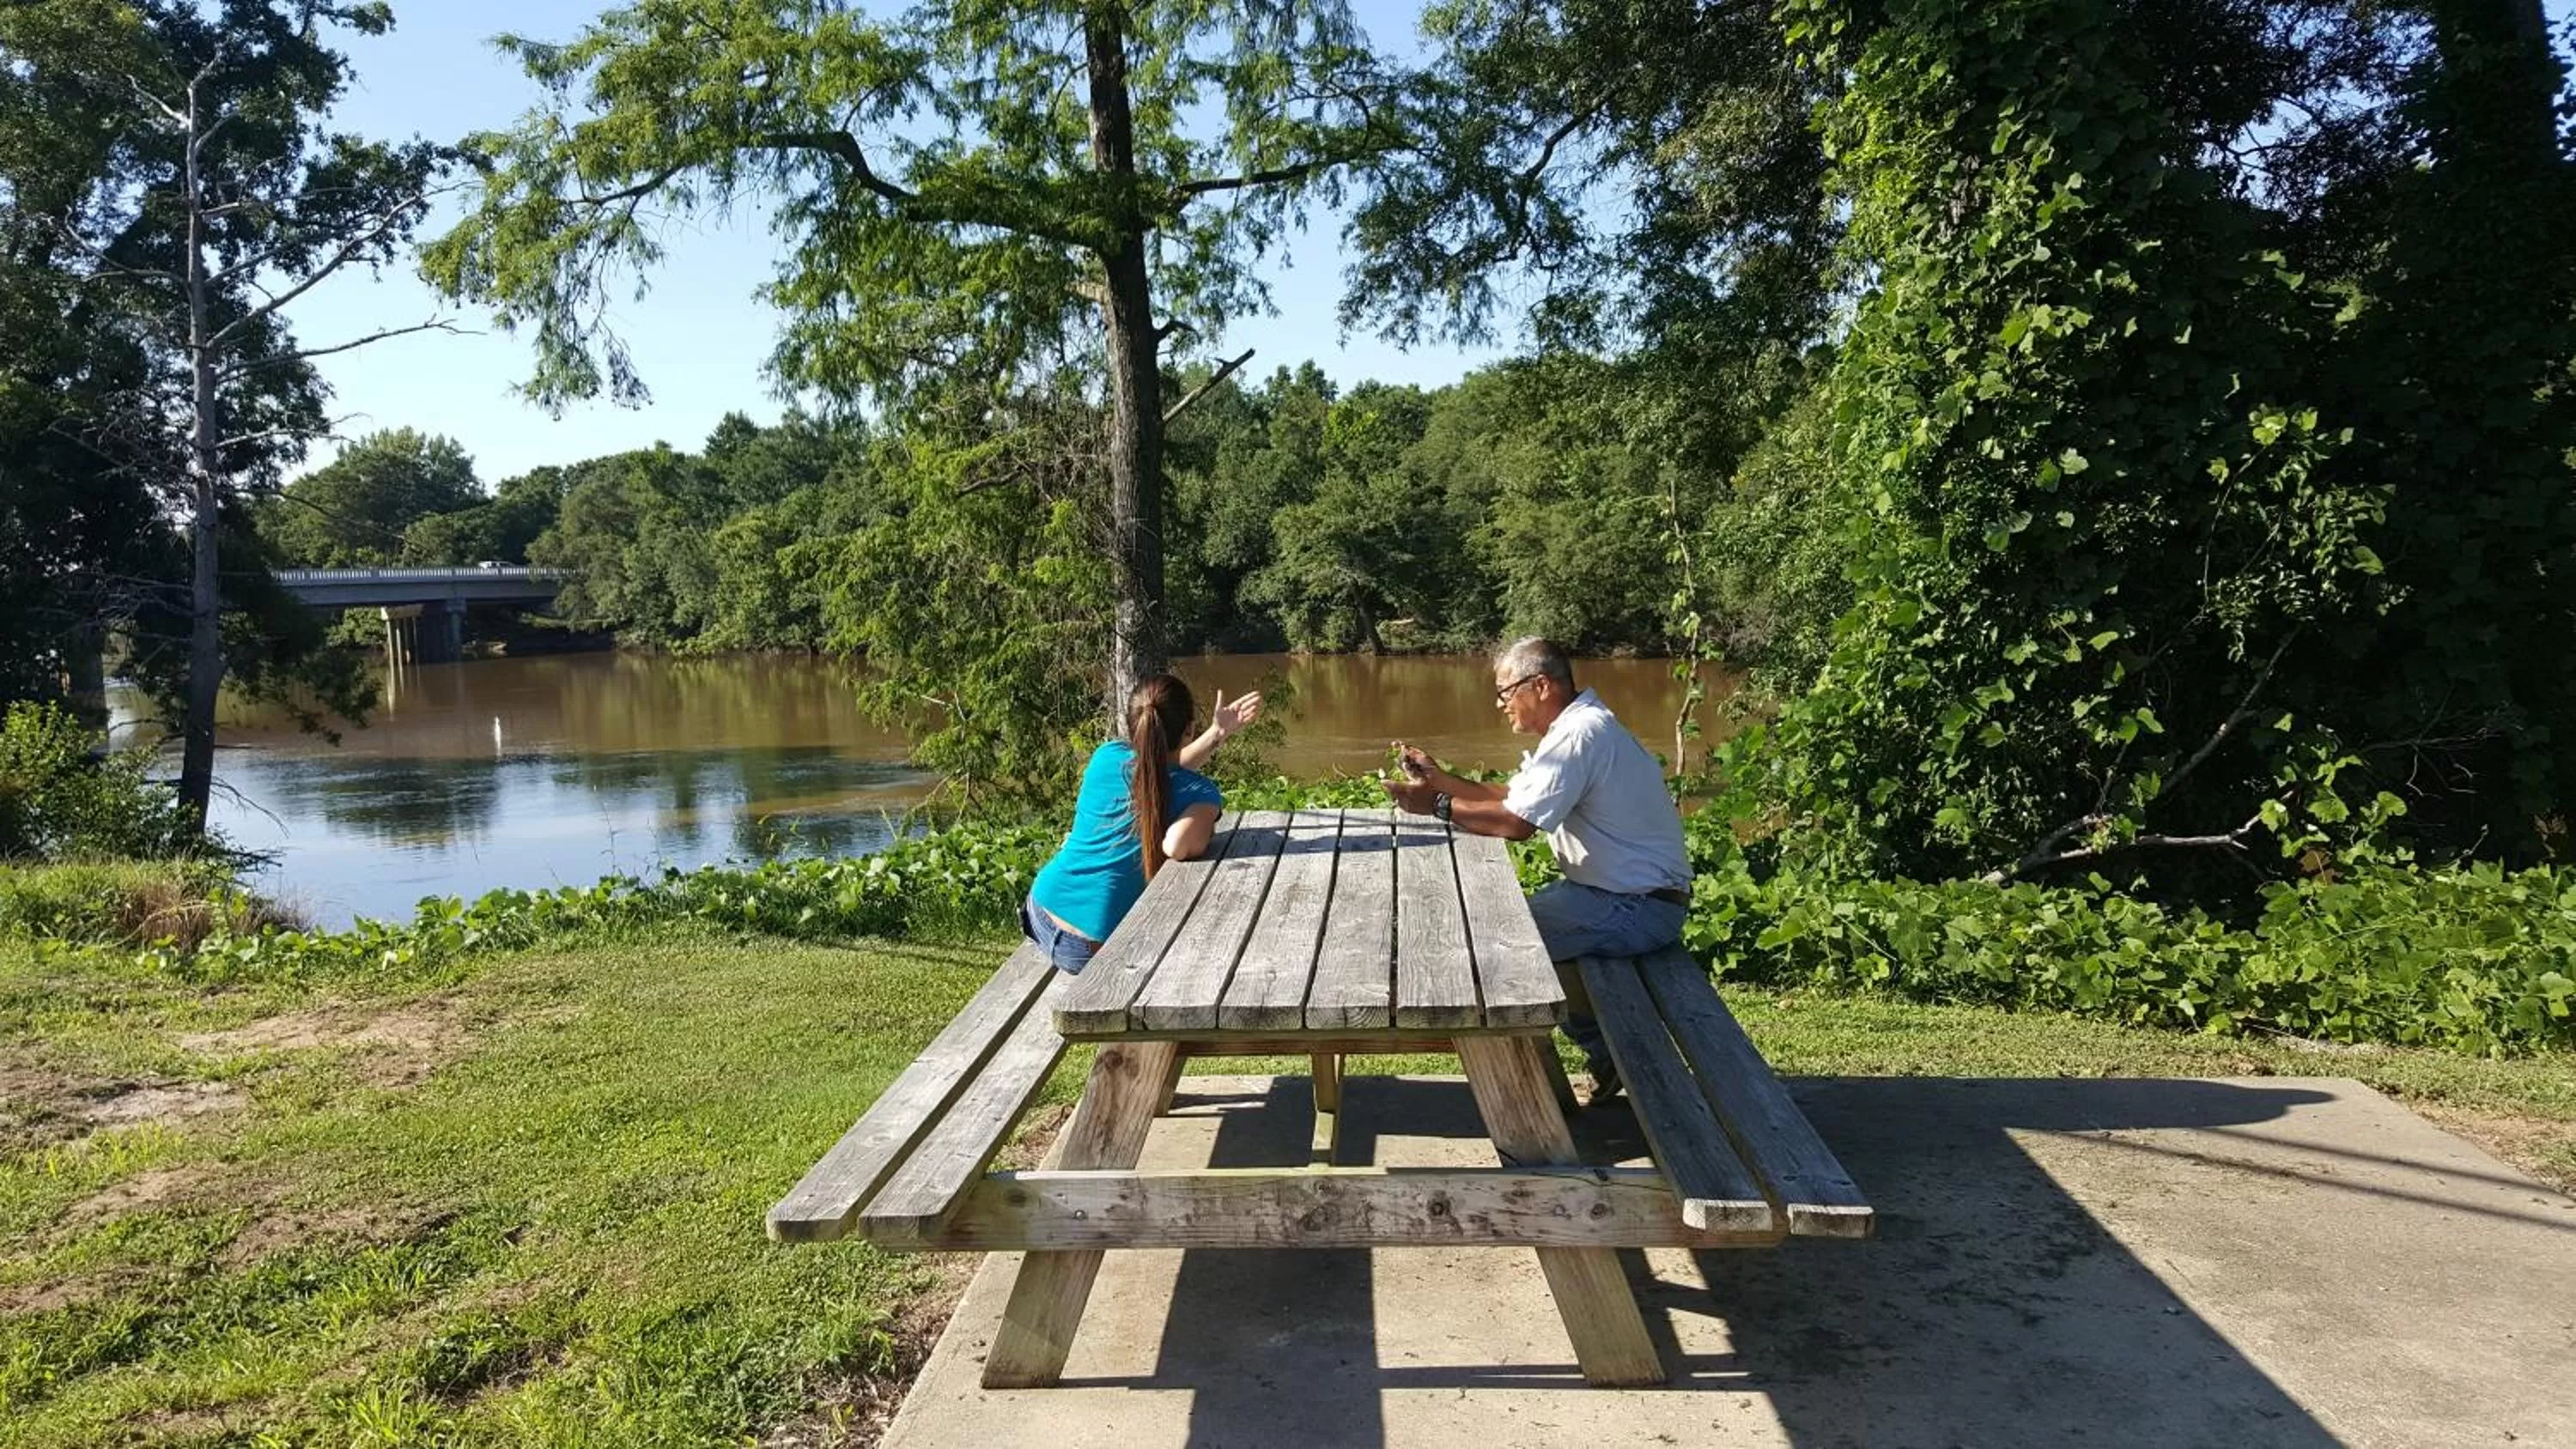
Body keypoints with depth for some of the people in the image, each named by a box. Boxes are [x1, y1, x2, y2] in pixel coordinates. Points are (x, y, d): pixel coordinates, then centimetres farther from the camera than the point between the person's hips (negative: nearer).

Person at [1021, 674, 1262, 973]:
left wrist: (1218, 732, 17)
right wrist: (1204, 832, -8)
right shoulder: (1200, 793, -11)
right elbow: (1176, 846, -29)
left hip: (1042, 913, 4)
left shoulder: (1107, 756, 2)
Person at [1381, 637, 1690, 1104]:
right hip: (1618, 889, 11)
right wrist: (1439, 778, 7)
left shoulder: (1579, 733, -20)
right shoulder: (1572, 728, 13)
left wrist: (1437, 805, -17)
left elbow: (1517, 822, -26)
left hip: (1639, 908, -11)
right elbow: (1511, 797, 14)